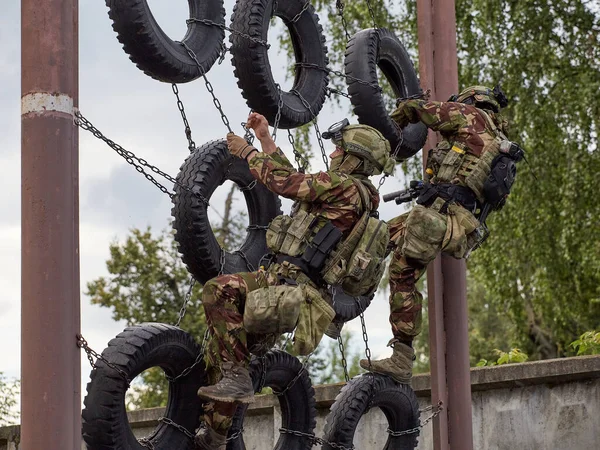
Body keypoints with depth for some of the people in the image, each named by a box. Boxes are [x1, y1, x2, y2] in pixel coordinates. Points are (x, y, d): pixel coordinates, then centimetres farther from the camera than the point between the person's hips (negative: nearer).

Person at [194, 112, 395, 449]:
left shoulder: (345, 186, -9)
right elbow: (295, 181, 30)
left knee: (219, 290, -28)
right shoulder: (355, 195, 22)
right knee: (218, 349, 16)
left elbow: (283, 181, -10)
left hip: (292, 283, -10)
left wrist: (248, 153, 6)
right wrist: (265, 138, 30)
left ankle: (237, 377, -26)